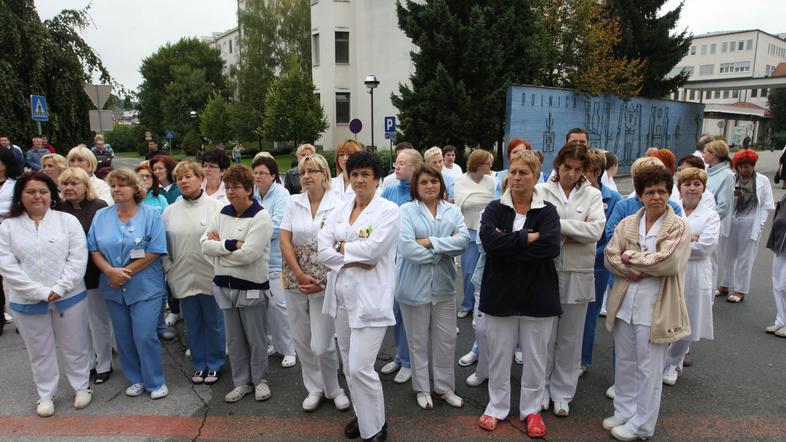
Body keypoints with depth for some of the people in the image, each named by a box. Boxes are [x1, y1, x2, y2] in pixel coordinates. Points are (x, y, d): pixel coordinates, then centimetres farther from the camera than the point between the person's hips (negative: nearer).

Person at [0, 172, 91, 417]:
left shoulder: (68, 221, -3)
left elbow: (78, 259, -8)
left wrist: (59, 289, -17)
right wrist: (42, 292, -16)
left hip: (69, 297, -1)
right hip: (28, 302, 1)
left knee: (74, 347, 12)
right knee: (40, 351, 16)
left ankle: (82, 386, 31)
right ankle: (45, 394, 33)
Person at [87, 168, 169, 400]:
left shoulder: (151, 214, -5)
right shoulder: (101, 216, 8)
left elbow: (154, 252, -12)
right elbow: (94, 249, 3)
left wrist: (127, 272, -15)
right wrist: (110, 271, -14)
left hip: (145, 288, -4)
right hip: (114, 289, 4)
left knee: (144, 336, -5)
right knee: (124, 337, 12)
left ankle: (155, 382, 13)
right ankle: (136, 379, 29)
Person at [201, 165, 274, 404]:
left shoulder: (261, 218, -13)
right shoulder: (222, 213, 6)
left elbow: (248, 254, -23)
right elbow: (205, 244, -3)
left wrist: (219, 246, -10)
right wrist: (232, 244, -17)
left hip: (252, 287, -5)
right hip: (225, 285, 6)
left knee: (256, 338, 9)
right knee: (234, 339, 15)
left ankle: (259, 380, 28)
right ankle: (241, 382, 30)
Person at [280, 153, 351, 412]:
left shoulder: (338, 205, -7)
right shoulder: (294, 203, 3)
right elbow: (285, 241, 1)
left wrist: (320, 281, -12)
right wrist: (300, 275, -8)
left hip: (326, 282, -4)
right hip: (296, 280, 4)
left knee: (322, 346, -4)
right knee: (302, 340, 13)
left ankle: (333, 389, 24)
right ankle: (314, 388, 34)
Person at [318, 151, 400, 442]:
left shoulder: (388, 210, -7)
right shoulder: (340, 211, 10)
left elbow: (373, 249, -19)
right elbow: (322, 251, 0)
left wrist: (342, 248, -6)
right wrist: (353, 261, -13)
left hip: (370, 297, -6)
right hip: (341, 295, 6)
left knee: (360, 367, -7)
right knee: (349, 365, 16)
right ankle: (361, 416, 37)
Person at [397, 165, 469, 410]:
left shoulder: (452, 211, 5)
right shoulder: (406, 211, -8)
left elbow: (463, 240, -10)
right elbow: (407, 248, -20)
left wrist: (431, 242, -18)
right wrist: (444, 250, -11)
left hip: (443, 284, 4)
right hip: (415, 285, -3)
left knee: (446, 340, 12)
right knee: (418, 341, 11)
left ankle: (445, 387, 31)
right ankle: (422, 389, 30)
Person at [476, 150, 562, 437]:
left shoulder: (547, 212, -1)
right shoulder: (494, 209, 1)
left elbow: (550, 247, -20)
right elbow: (488, 240, -19)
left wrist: (506, 245, -19)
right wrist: (528, 237, -19)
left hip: (537, 295, 0)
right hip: (500, 293, 1)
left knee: (535, 357, 12)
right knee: (498, 355, 12)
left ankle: (531, 409, 32)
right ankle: (497, 406, 31)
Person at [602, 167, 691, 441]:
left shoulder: (679, 227, -6)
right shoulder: (627, 224, 6)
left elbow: (669, 263, -18)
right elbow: (610, 256, -1)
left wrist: (629, 258, -10)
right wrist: (631, 272, -18)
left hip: (656, 308, -4)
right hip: (625, 303, 4)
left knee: (648, 369, 8)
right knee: (624, 363, 17)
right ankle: (624, 412, 34)